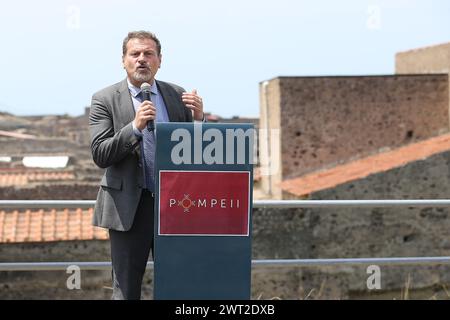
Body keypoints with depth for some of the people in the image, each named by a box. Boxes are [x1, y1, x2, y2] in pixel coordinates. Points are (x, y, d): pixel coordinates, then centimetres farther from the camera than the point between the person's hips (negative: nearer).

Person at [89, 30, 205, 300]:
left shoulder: (178, 95, 8)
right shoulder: (105, 100, -1)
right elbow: (100, 155, -9)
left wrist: (198, 118, -11)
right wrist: (135, 127, -21)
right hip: (130, 207, -3)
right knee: (126, 289, 2)